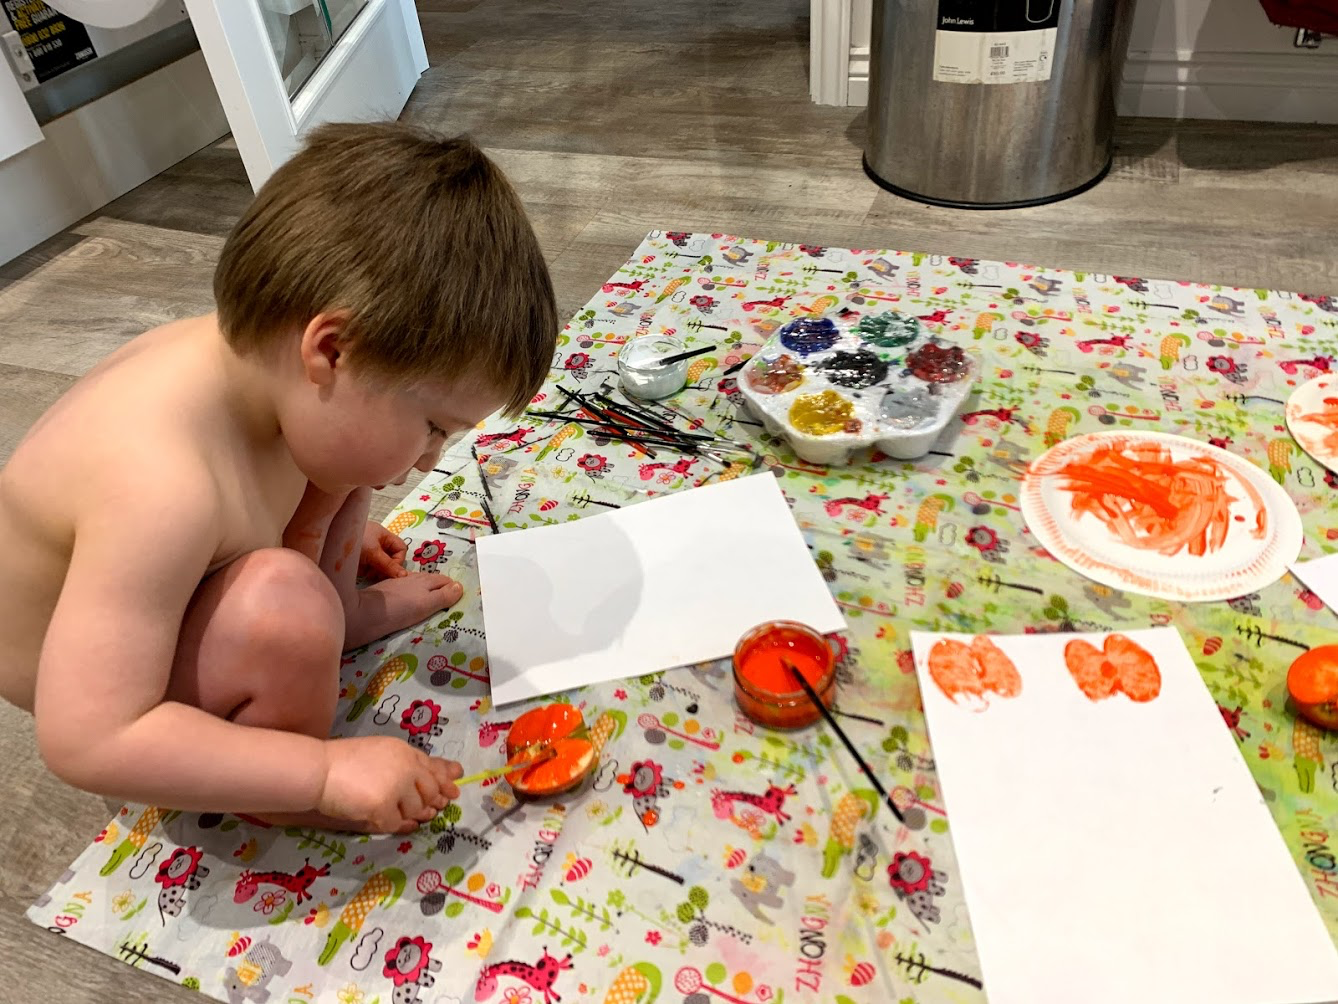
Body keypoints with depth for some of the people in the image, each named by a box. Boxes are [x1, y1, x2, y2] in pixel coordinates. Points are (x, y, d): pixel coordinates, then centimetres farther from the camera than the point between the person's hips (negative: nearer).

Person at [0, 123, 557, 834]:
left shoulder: (263, 348, -17)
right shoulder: (156, 488, -42)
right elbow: (86, 741, -38)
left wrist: (335, 533, 17)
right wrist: (329, 770, -37)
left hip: (168, 575, 8)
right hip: (99, 685, -7)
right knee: (285, 600, -37)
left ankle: (339, 611, 16)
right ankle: (286, 787, -8)